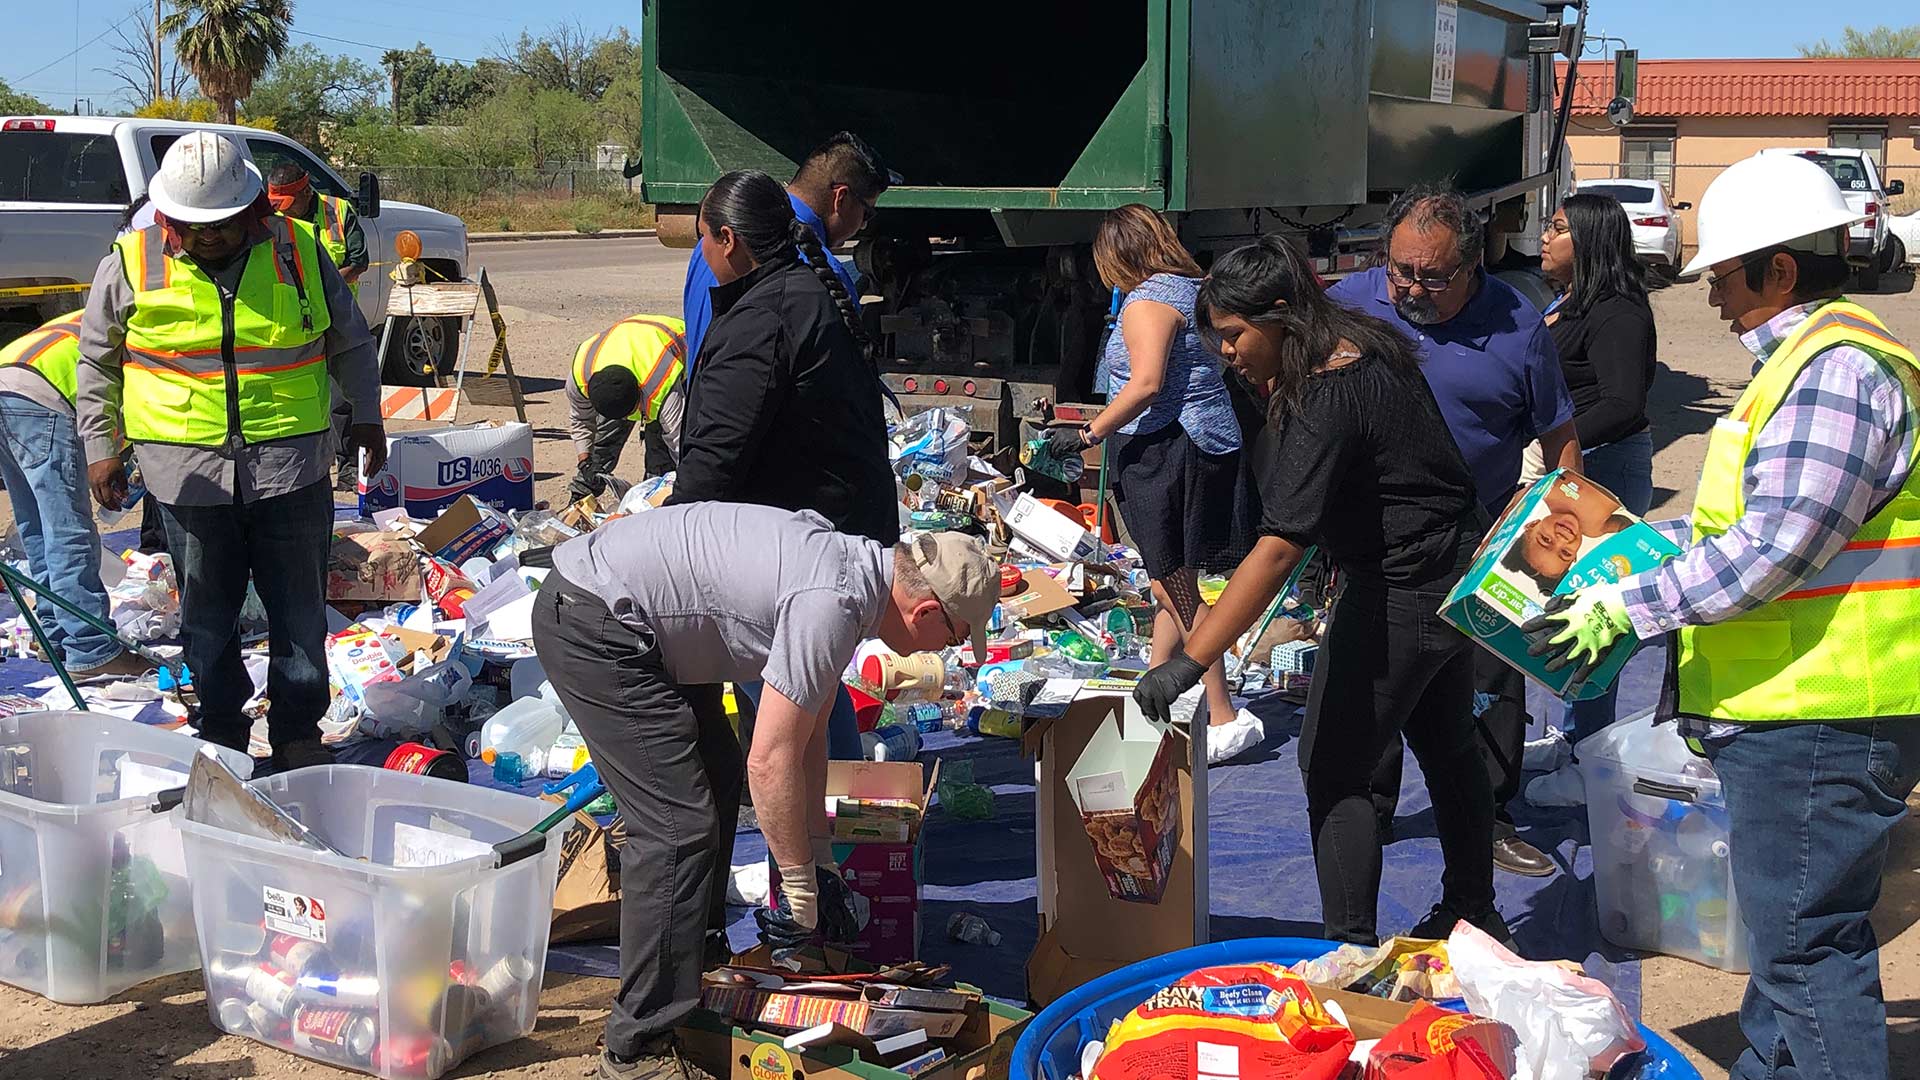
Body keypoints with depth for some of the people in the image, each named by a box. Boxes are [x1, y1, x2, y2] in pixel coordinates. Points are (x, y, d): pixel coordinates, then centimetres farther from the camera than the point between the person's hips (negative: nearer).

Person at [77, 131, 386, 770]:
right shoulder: (131, 264, 0)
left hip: (290, 469, 0)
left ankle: (298, 729, 21)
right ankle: (221, 728, 25)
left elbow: (350, 344, 15)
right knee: (206, 617, 9)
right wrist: (100, 447, 5)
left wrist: (366, 417, 14)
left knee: (300, 611, 7)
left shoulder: (298, 251, 2)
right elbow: (96, 364, 11)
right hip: (187, 472, 0)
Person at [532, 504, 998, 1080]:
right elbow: (771, 761, -21)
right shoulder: (833, 603, -24)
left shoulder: (850, 562, 7)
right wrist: (801, 888, -9)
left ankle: (690, 957, 32)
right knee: (678, 824, -12)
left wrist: (821, 860, 18)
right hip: (590, 625, -11)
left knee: (717, 776, 20)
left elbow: (808, 732, 16)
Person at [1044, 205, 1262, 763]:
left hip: (1165, 447, -10)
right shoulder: (1193, 288, 16)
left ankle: (1224, 718, -7)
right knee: (1174, 586, 16)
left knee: (1175, 587, -7)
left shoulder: (1147, 301, -12)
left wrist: (1088, 433, -21)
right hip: (1214, 442, 10)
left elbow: (1147, 383, -24)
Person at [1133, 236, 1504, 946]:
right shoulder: (1361, 346, 1)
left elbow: (1279, 547, -35)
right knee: (1447, 749, 22)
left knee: (1334, 770, -3)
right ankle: (1472, 917, 38)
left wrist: (1190, 661, -37)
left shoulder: (1326, 401, -27)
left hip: (1399, 593, -10)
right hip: (1457, 574, 10)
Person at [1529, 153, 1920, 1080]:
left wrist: (1629, 609, -19)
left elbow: (1774, 548, -24)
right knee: (1790, 933, 20)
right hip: (1794, 712, 11)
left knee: (1806, 945, -5)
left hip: (1817, 723, -11)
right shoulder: (1808, 360, 17)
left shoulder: (1835, 370, -18)